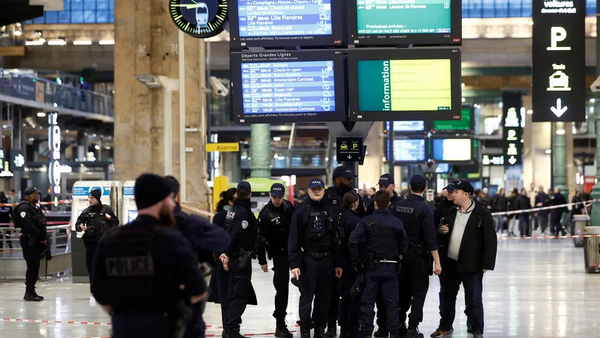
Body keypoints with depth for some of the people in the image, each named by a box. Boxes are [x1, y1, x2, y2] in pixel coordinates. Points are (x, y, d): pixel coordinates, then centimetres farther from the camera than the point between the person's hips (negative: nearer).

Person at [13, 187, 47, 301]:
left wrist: (44, 237, 7)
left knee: (35, 266, 11)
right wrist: (41, 236, -19)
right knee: (32, 266, -10)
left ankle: (31, 292, 17)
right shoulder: (24, 207, -11)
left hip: (37, 241, 9)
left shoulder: (35, 207, 20)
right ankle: (29, 293, -7)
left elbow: (42, 223, 21)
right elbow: (28, 224, -21)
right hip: (30, 241, -9)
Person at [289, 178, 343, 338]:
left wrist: (337, 263, 12)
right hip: (308, 260, -4)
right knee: (306, 297, -3)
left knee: (324, 297, 7)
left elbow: (335, 239, 14)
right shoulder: (301, 211, -3)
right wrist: (294, 264, -14)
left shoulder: (328, 211, 11)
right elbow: (293, 239, -7)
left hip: (326, 260, 4)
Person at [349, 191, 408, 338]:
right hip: (391, 268, 1)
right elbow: (404, 246, -3)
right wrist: (396, 257, 12)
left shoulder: (367, 221, -6)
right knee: (392, 302, 7)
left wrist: (357, 261, -6)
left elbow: (353, 241, -14)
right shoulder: (397, 223, -3)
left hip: (371, 266, 0)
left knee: (367, 302, 6)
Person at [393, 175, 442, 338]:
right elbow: (430, 238, -17)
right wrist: (437, 262, -15)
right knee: (419, 292, 2)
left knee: (403, 291, 17)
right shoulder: (424, 209, -14)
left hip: (400, 254, 5)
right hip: (418, 256, -5)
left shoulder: (397, 206, 1)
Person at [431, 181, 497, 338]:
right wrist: (442, 231, -2)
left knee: (474, 300, 0)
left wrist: (487, 264, -15)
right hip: (450, 263, 6)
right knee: (447, 297, 16)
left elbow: (490, 240, -11)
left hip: (471, 265, -6)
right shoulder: (451, 212, 10)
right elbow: (443, 234, 23)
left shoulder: (482, 214, -9)